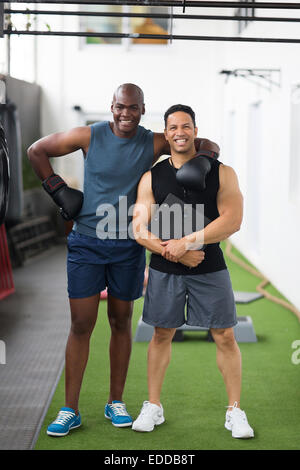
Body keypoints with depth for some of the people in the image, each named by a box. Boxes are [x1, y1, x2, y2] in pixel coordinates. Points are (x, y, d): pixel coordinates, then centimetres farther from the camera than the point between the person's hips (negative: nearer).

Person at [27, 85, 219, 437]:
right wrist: (58, 190, 0)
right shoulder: (89, 136, -5)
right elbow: (36, 151, 5)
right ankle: (70, 411, 8)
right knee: (81, 325, -1)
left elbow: (207, 146, 5)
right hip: (86, 245, -1)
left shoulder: (153, 143, -3)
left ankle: (115, 403, 25)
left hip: (128, 248, 2)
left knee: (121, 323, 11)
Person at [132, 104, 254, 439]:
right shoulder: (152, 177, 2)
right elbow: (139, 229, -3)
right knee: (161, 335, 9)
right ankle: (153, 406, 23)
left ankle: (235, 411, 14)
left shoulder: (221, 173, -2)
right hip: (165, 271, 1)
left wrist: (186, 242, -19)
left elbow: (232, 220, -13)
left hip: (210, 270, -1)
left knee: (225, 336, 2)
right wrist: (173, 254, -17)